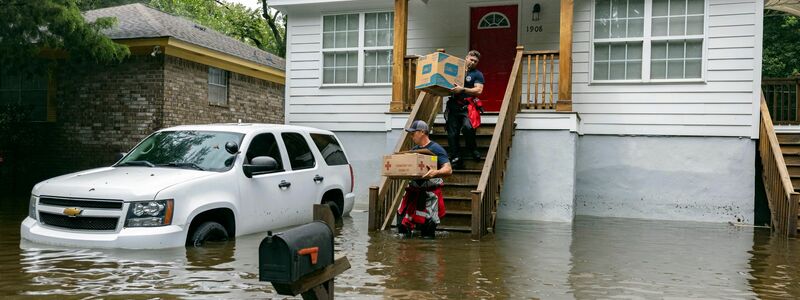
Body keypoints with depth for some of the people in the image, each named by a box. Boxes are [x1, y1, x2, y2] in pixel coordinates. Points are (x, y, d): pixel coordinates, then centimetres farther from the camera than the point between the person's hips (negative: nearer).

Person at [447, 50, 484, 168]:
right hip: (453, 106, 4)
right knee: (452, 133, -1)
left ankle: (473, 149, -4)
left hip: (467, 107, -4)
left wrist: (462, 89, -19)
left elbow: (478, 90, -7)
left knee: (467, 127, -26)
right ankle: (455, 157, 4)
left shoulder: (477, 74, 8)